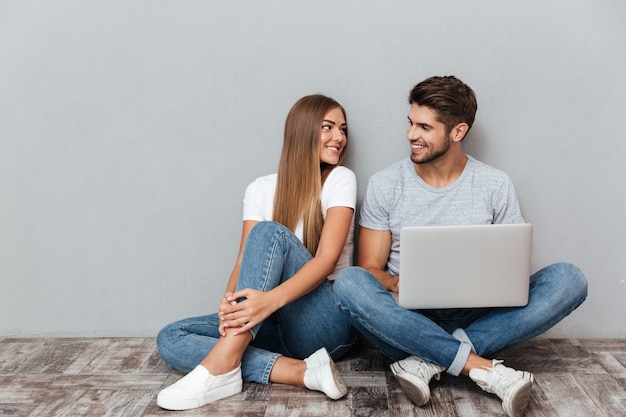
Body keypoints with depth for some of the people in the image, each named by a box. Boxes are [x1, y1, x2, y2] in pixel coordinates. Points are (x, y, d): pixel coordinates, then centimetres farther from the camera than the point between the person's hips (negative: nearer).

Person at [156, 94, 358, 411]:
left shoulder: (340, 179, -3)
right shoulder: (260, 189, 7)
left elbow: (327, 257, -16)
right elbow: (245, 261, -3)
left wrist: (272, 299, -33)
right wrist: (231, 301, -27)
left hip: (326, 324, -4)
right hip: (278, 323, 4)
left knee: (270, 232, -26)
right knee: (170, 339, -13)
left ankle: (222, 365, -33)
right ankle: (301, 371, -27)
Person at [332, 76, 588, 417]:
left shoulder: (495, 185, 3)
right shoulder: (384, 185, 0)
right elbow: (370, 269, -1)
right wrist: (397, 284, -24)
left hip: (475, 318, 2)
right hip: (407, 318, -1)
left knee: (569, 279, -19)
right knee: (348, 283, -31)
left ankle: (428, 361, -25)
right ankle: (484, 368, -28)